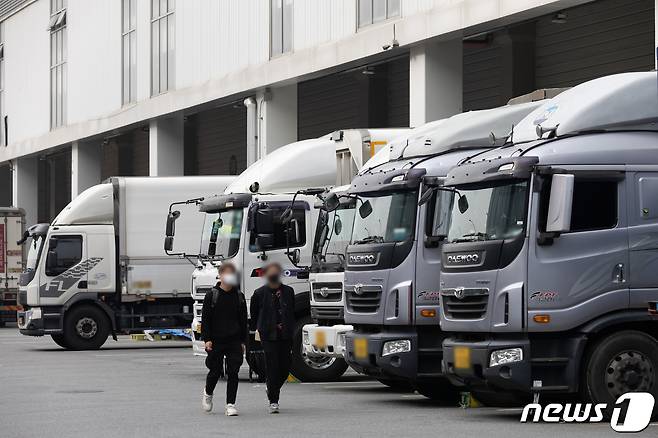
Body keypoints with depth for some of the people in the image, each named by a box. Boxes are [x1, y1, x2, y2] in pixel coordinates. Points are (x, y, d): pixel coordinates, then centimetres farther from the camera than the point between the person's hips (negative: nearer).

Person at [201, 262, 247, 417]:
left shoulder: (239, 296, 8)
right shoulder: (212, 295, -2)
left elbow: (243, 320, 13)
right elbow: (205, 318, -3)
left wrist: (243, 341, 9)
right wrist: (207, 339, -10)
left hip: (234, 341, 2)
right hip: (216, 341, -2)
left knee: (233, 372, -5)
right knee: (216, 371, 5)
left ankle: (230, 404, -1)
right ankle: (208, 393, 34)